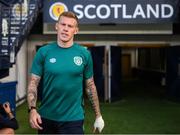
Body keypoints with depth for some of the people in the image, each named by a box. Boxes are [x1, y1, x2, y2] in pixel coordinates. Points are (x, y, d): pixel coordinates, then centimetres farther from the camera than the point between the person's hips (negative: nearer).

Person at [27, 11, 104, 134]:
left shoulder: (85, 54, -2)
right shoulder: (44, 52, -3)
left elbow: (90, 86, 5)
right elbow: (33, 83, -2)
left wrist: (98, 116, 5)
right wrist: (32, 109, -17)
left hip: (73, 118, -1)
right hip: (46, 117, 1)